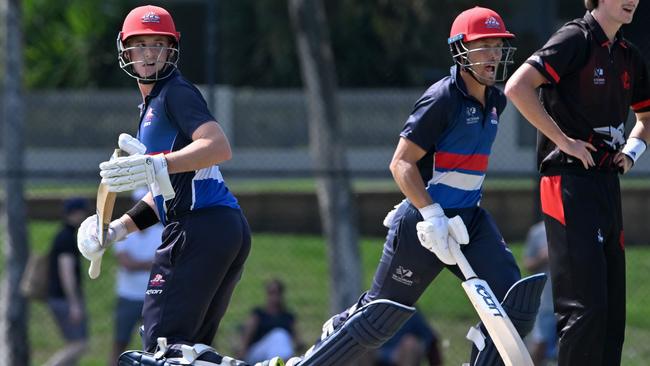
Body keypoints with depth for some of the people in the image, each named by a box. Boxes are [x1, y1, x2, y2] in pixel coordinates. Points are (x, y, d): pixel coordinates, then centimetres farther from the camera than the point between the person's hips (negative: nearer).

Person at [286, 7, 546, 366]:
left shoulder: (495, 101, 9)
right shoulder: (443, 99, -16)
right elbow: (401, 164, -19)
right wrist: (431, 215, -29)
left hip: (470, 220, 8)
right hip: (422, 223, -8)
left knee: (517, 305, -7)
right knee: (381, 316, -1)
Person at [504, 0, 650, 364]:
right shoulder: (576, 39, -9)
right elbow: (518, 87, -21)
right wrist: (564, 141, -18)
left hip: (608, 183, 8)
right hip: (570, 182, -8)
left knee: (613, 306, 9)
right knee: (585, 306, -13)